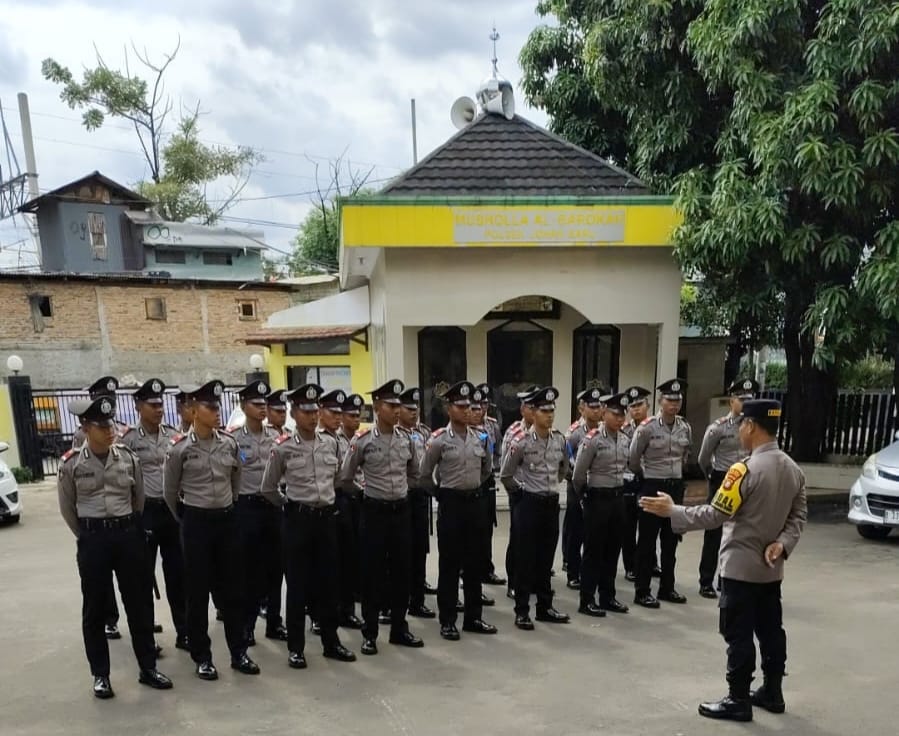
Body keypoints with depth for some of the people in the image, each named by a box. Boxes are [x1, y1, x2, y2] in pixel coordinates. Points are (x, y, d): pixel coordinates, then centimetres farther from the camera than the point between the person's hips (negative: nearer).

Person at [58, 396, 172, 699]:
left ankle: (148, 667, 22)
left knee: (140, 602, 8)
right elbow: (67, 508, 4)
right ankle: (100, 674, 24)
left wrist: (128, 529, 14)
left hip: (129, 534, 2)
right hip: (93, 539, -2)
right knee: (94, 608, 9)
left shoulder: (128, 457, -1)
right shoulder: (71, 464, -7)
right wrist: (88, 537, 9)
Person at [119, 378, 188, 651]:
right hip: (145, 512, -3)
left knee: (177, 574, 10)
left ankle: (184, 632, 20)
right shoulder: (128, 439, -6)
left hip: (172, 509, 3)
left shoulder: (173, 435, 5)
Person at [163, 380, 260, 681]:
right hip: (196, 524, -3)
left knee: (232, 588, 10)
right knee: (198, 591, 7)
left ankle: (239, 652, 22)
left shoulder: (230, 443, 0)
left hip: (227, 520, 4)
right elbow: (170, 492, 2)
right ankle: (202, 657, 22)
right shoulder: (180, 448, -10)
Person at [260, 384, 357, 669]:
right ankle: (296, 647, 18)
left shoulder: (331, 443, 2)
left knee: (328, 581, 11)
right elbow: (268, 488, 3)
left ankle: (331, 642, 24)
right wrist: (290, 505, 9)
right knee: (297, 584, 5)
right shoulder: (283, 448, -8)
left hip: (327, 517, 3)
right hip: (298, 519, -3)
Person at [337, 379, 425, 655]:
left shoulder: (407, 440, 3)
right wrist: (368, 493, 8)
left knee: (401, 571, 11)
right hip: (374, 512, -4)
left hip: (401, 511, 4)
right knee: (372, 573, 4)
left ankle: (399, 628, 25)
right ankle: (370, 633, 17)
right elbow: (345, 479, -1)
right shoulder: (362, 441, -10)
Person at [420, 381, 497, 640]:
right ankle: (447, 621, 15)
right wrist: (441, 493, 6)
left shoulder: (481, 438, 3)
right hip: (451, 502, -4)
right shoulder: (438, 440, -10)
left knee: (475, 562, 12)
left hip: (476, 500, 5)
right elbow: (425, 475, -1)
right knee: (449, 563, 4)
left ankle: (473, 617, 24)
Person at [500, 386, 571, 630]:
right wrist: (521, 491, 4)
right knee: (525, 559, 3)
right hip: (529, 503, -5)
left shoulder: (560, 439, 2)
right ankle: (522, 612, 13)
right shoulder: (521, 441, -15)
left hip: (552, 503, 5)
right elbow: (505, 475, -6)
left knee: (546, 558, 14)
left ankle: (545, 607, 26)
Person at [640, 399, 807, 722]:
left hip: (741, 568, -8)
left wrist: (672, 511, -14)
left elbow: (715, 515, -21)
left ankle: (738, 701, 14)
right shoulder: (793, 469, 4)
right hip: (771, 568, 8)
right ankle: (772, 692, 32)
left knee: (738, 634, 3)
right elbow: (798, 516, 5)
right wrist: (782, 544, -4)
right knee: (770, 629, 19)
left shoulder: (745, 470, -23)